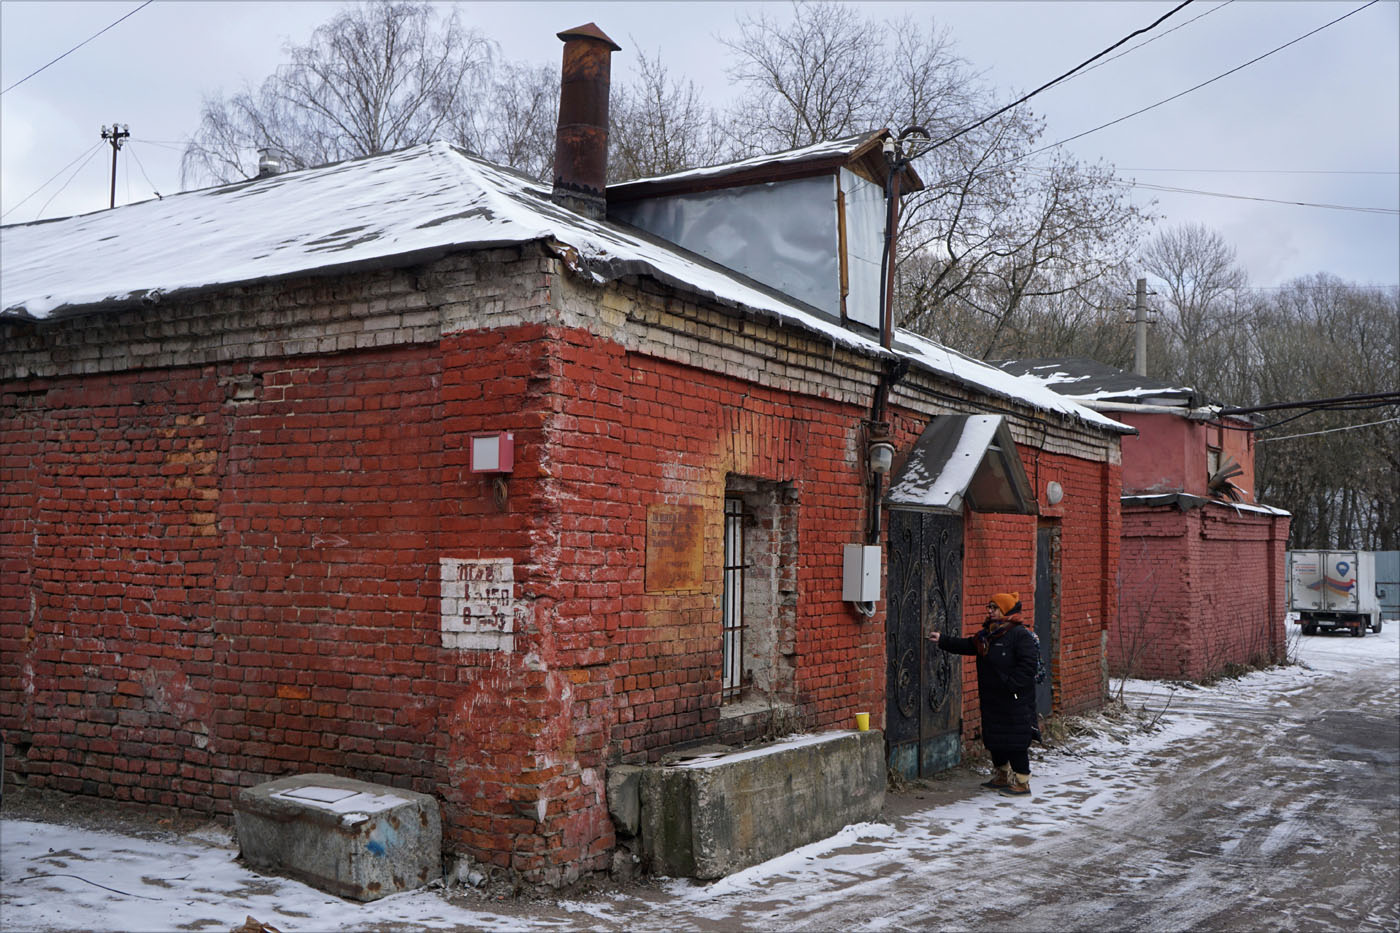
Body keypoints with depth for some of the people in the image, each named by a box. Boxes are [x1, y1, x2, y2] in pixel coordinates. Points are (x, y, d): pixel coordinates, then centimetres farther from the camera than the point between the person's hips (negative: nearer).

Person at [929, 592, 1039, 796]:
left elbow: (1028, 665, -19)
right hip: (992, 700, 9)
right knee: (994, 740, 16)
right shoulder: (986, 635, 13)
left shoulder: (1020, 635, -14)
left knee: (1016, 742, -3)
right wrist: (942, 640, 12)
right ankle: (1002, 777, 32)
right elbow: (966, 646, 19)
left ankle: (1022, 782, 6)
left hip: (1015, 702, -9)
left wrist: (1010, 685, -22)